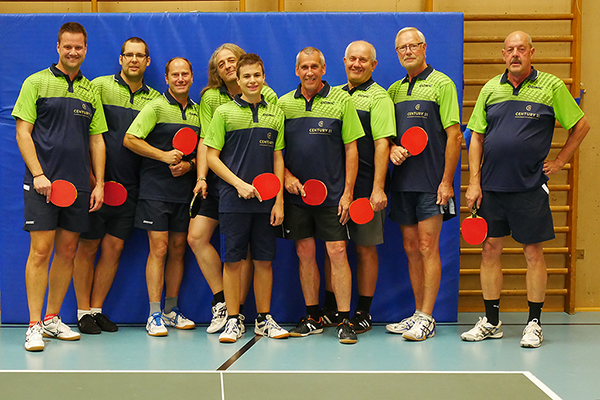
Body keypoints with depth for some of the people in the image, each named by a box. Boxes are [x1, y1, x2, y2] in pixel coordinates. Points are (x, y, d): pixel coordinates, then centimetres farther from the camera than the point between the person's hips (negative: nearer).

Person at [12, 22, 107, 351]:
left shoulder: (91, 92, 14)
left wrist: (99, 184, 7)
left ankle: (53, 319, 19)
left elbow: (97, 139, 15)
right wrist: (38, 174, -12)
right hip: (43, 183, -4)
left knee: (67, 251, 7)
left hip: (78, 185, 5)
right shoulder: (37, 83, 2)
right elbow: (23, 132, -2)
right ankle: (34, 325, -1)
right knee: (40, 250, -8)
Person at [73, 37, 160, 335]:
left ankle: (96, 308, 17)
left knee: (114, 247, 5)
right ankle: (83, 311, 12)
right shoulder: (99, 86, 0)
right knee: (88, 246, 1)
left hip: (129, 186, 3)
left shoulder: (154, 98, 11)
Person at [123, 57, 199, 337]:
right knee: (159, 248, -7)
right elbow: (130, 140, -9)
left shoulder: (197, 111, 12)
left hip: (184, 187, 5)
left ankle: (171, 310, 19)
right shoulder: (156, 107, -4)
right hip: (155, 188, -5)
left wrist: (189, 164, -4)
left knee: (178, 249, 9)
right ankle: (154, 315, -1)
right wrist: (164, 156, -14)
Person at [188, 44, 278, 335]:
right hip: (219, 178, 3)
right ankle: (221, 301, 8)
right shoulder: (211, 97, 4)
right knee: (196, 237, -5)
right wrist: (201, 177, -10)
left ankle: (237, 311, 12)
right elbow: (206, 141, 1)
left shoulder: (267, 97, -1)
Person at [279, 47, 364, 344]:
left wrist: (348, 191, -6)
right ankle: (313, 318, 18)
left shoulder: (341, 100, 1)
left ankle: (345, 321, 1)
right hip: (296, 193, 3)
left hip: (332, 194, -2)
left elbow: (351, 148, 0)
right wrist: (287, 176, -5)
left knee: (337, 252, -6)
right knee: (305, 253, 7)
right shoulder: (283, 104, 8)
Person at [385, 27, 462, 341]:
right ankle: (418, 313, 18)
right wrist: (392, 148, -4)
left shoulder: (441, 84, -2)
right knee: (411, 248, 9)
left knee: (428, 247, -5)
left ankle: (426, 318, 1)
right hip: (402, 182, 6)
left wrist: (447, 180, -13)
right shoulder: (394, 90, 15)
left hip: (431, 182, -6)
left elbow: (454, 135, -7)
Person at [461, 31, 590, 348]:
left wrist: (560, 161, 1)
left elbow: (581, 125, 7)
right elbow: (476, 137, 8)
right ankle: (491, 322, 18)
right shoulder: (491, 89, 8)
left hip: (530, 187, -3)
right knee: (490, 250, 6)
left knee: (533, 252, 2)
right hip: (491, 186, 3)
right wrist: (474, 182, 2)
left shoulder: (551, 87, -1)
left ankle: (534, 323, 15)